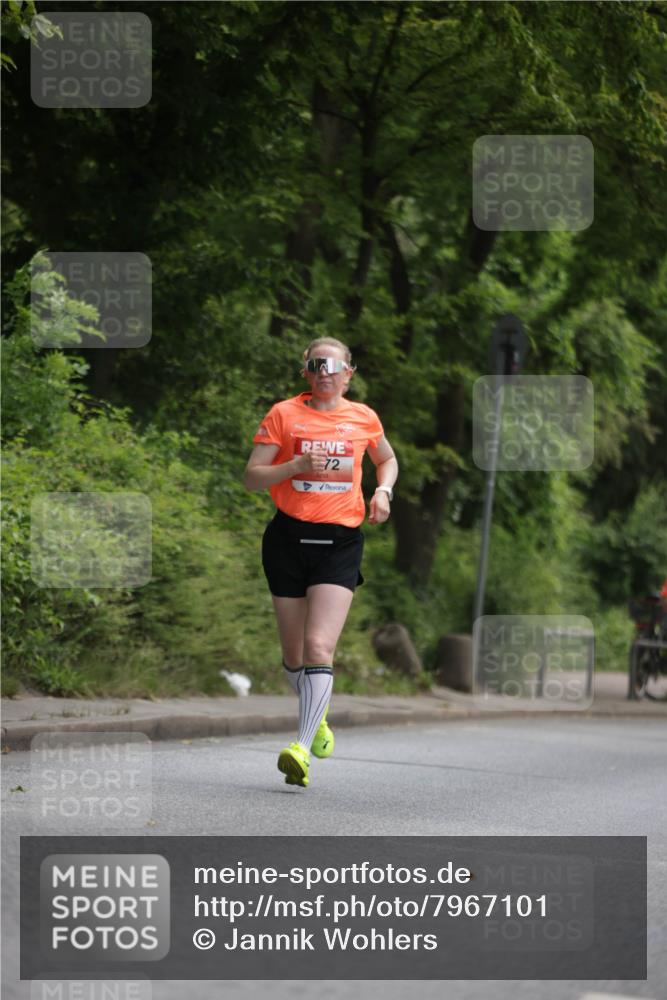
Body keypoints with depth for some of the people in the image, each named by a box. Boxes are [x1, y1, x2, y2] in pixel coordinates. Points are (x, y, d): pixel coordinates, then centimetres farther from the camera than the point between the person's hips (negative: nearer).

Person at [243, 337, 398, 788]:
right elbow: (251, 477, -1)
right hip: (289, 536, 1)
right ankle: (317, 714, 40)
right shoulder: (284, 414, 1)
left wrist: (383, 489, 7)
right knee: (295, 655, 9)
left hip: (341, 542, -1)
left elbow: (387, 459, 28)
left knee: (319, 645, -18)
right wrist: (297, 465, -16)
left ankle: (303, 749, -23)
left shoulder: (364, 418, 8)